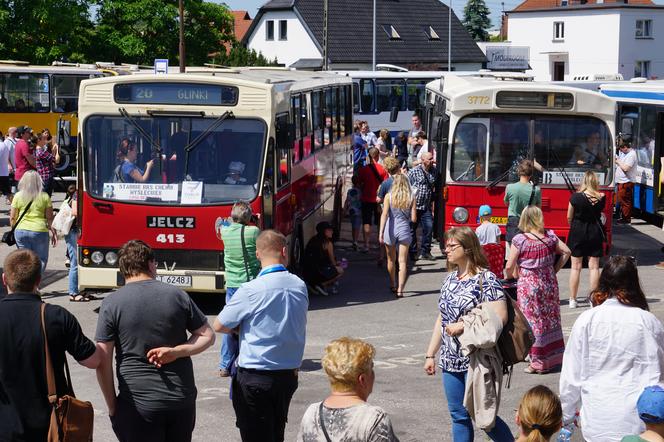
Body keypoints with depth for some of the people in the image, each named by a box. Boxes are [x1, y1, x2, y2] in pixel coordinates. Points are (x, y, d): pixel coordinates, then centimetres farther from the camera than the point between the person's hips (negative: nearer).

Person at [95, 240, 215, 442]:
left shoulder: (111, 304, -7)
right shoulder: (177, 295, 1)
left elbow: (102, 361, -8)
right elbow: (207, 336, 6)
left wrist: (112, 407, 0)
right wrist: (177, 352, -6)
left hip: (137, 406, -3)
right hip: (183, 401, 3)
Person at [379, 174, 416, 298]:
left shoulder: (389, 196, -6)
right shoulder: (411, 198, -4)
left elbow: (384, 215, -13)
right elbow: (413, 218, -3)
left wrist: (381, 232, -15)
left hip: (391, 230, 0)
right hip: (404, 230, 0)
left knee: (391, 260, 19)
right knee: (402, 261, 3)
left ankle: (393, 285, 33)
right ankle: (400, 289, -4)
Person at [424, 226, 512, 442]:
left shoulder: (485, 279, -12)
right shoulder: (450, 280, 11)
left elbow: (500, 317, -20)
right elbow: (441, 320, 17)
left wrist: (463, 326, -20)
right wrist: (431, 354, 14)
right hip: (452, 360, 7)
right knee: (458, 415, 10)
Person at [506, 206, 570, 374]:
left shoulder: (519, 240, -14)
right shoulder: (550, 237, -2)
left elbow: (509, 267, -14)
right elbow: (566, 252, 6)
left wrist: (513, 275, 6)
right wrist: (555, 269, 12)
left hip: (528, 285, -4)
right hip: (549, 282, 4)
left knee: (533, 322, 4)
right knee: (550, 318, 15)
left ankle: (538, 362, 8)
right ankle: (553, 357, 24)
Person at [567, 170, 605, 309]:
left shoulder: (575, 197, -13)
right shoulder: (601, 198, -8)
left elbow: (569, 217, -3)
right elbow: (600, 211, 7)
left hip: (577, 232, -1)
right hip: (595, 232, 2)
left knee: (576, 267, 5)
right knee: (594, 266, 7)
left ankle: (572, 299, 8)